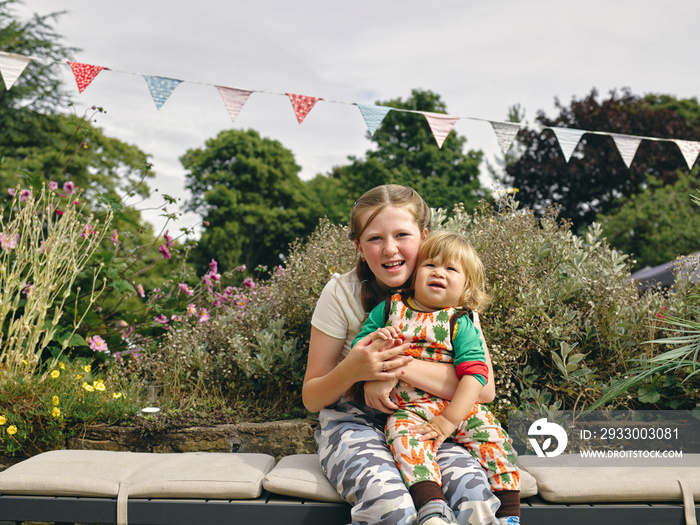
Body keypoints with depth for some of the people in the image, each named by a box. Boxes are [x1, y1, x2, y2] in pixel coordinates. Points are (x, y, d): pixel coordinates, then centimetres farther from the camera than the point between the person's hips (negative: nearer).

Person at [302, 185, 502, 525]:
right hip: (353, 422, -1)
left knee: (473, 496, -30)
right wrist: (351, 371, -24)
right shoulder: (342, 293, -6)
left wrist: (401, 367, -24)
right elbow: (311, 399, -1)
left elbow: (484, 388, -12)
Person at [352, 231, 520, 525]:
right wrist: (372, 340, -16)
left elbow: (474, 374, -9)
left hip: (454, 406, 1)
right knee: (405, 438, -30)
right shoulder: (389, 309, 7)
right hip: (406, 409, 0)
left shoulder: (461, 323, 2)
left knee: (493, 436, -18)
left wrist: (447, 421, -19)